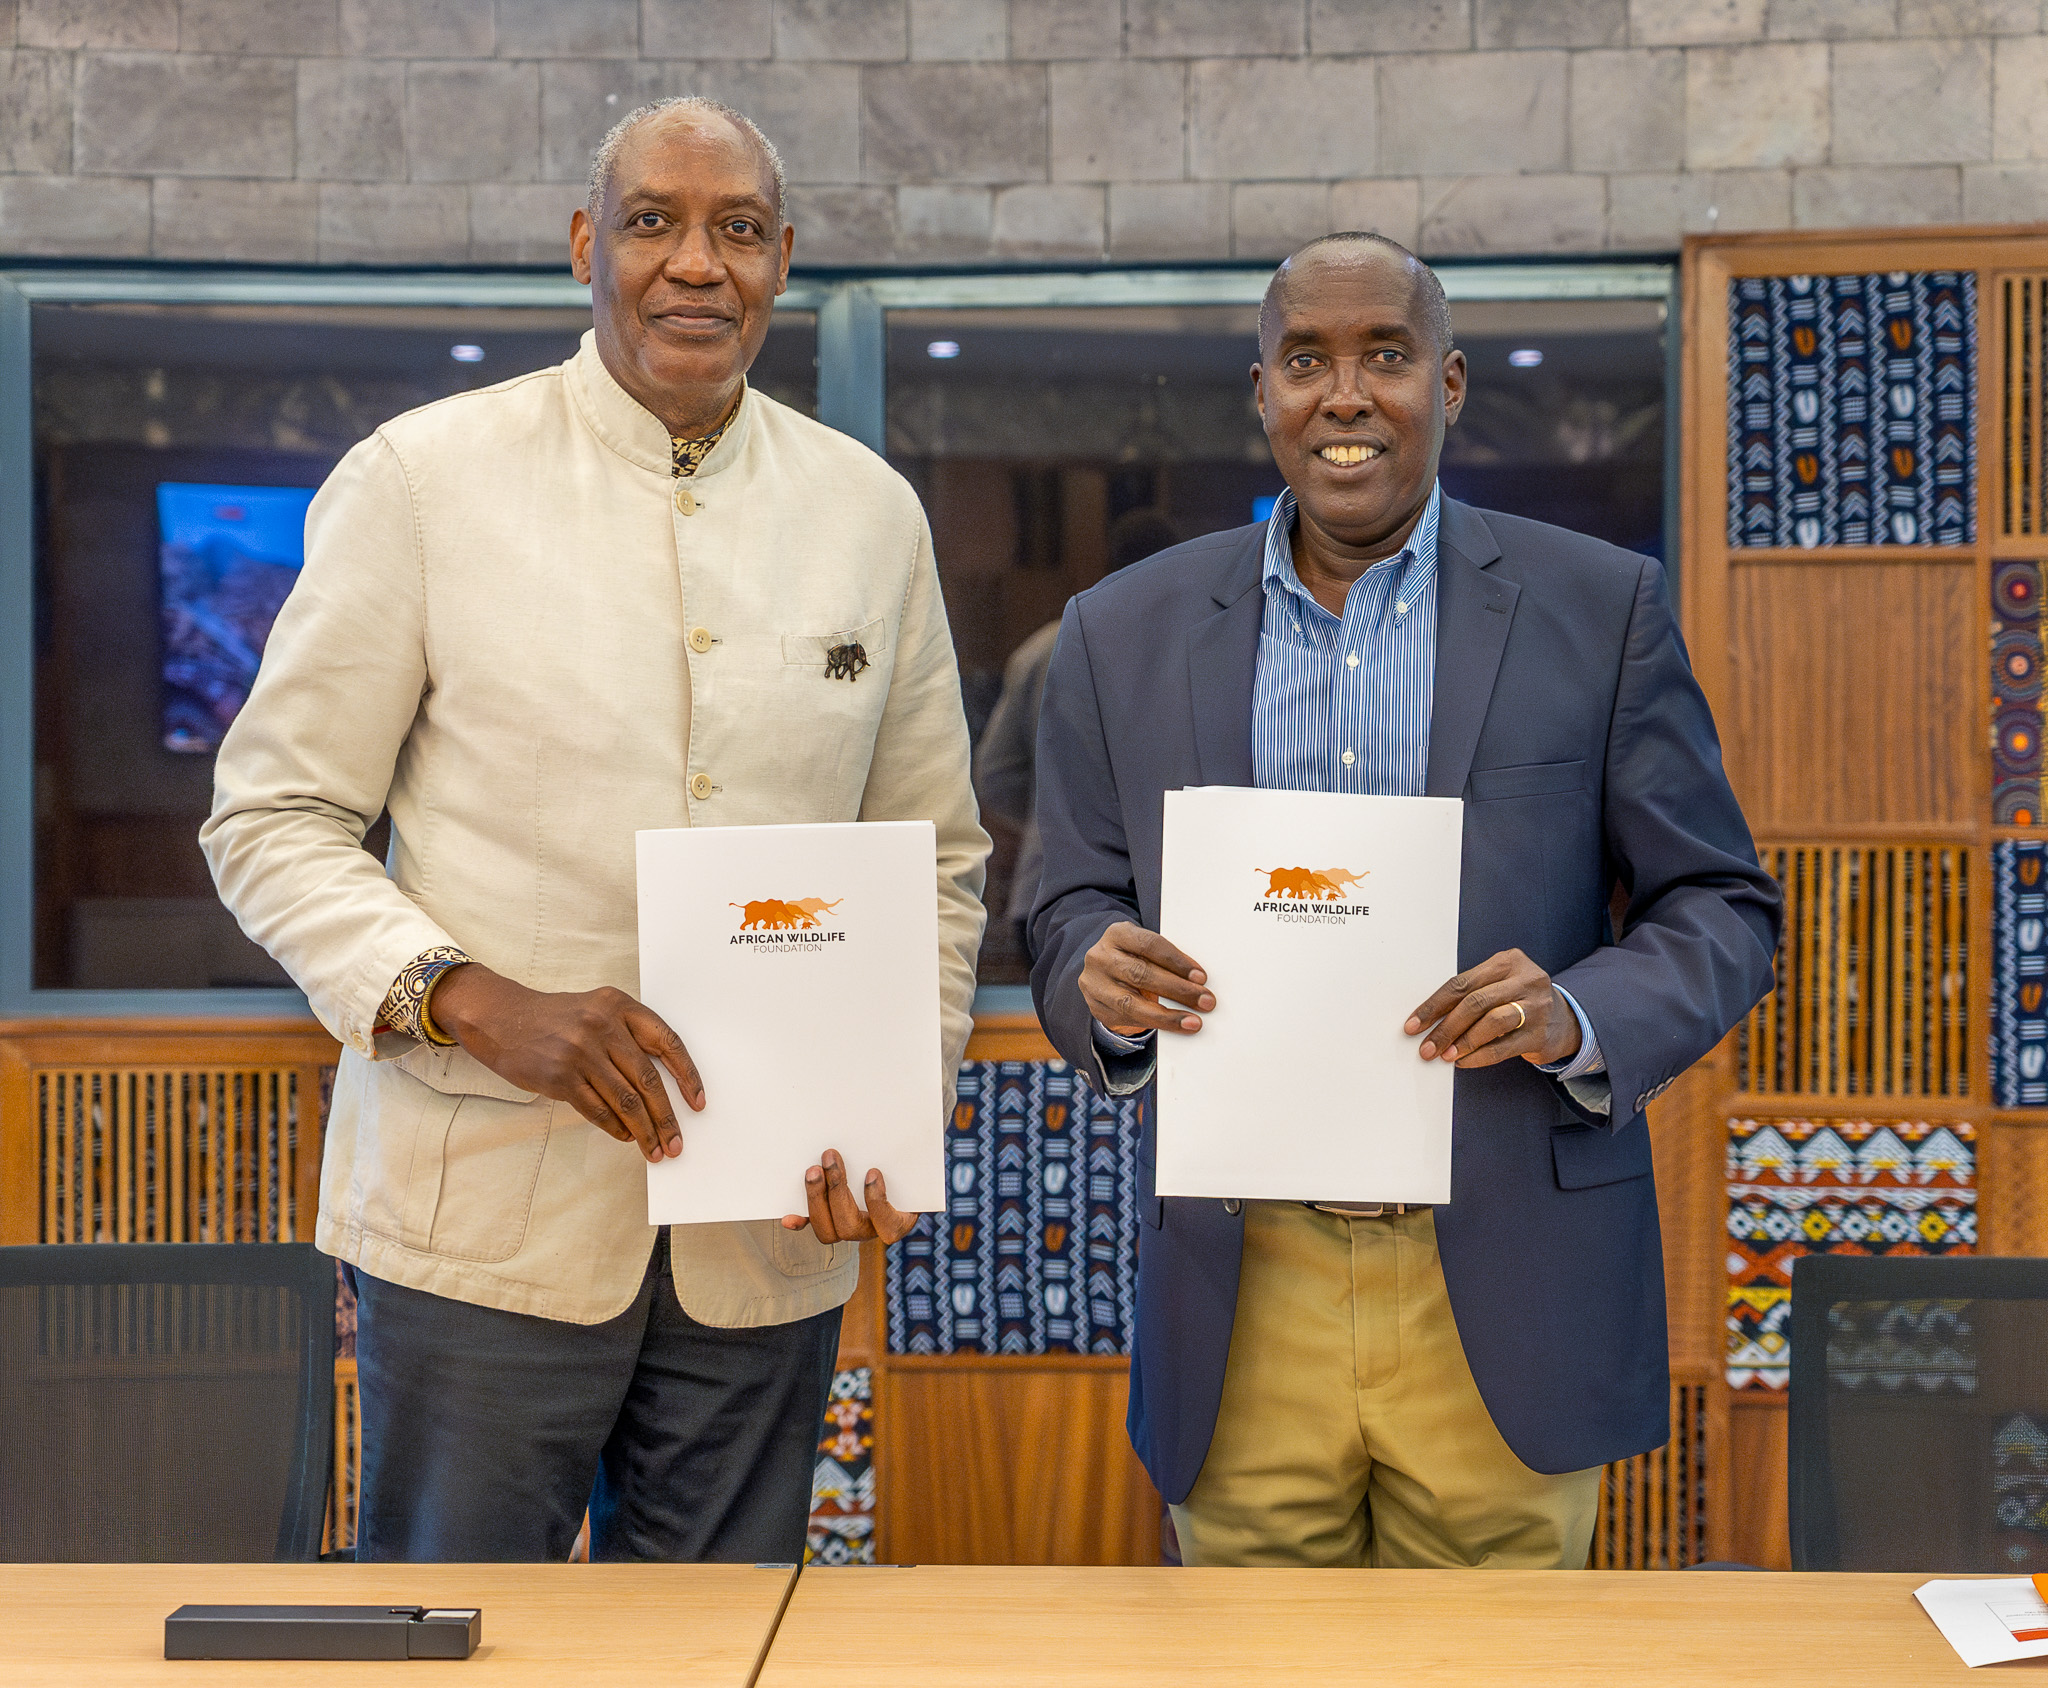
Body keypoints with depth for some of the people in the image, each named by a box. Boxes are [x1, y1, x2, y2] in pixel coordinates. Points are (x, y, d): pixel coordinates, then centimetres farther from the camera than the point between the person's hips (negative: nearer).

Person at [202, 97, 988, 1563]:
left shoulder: (873, 513, 9)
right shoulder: (423, 479, -2)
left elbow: (937, 858, 15)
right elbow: (271, 821, -1)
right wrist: (475, 1001, -17)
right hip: (488, 1214, -3)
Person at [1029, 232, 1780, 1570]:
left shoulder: (1600, 608, 2)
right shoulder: (1125, 634, 7)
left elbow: (1723, 909, 3)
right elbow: (1074, 917, 9)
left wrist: (1579, 1018, -17)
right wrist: (1108, 987, -14)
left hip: (1503, 1308, -1)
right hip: (1244, 1304, 1)